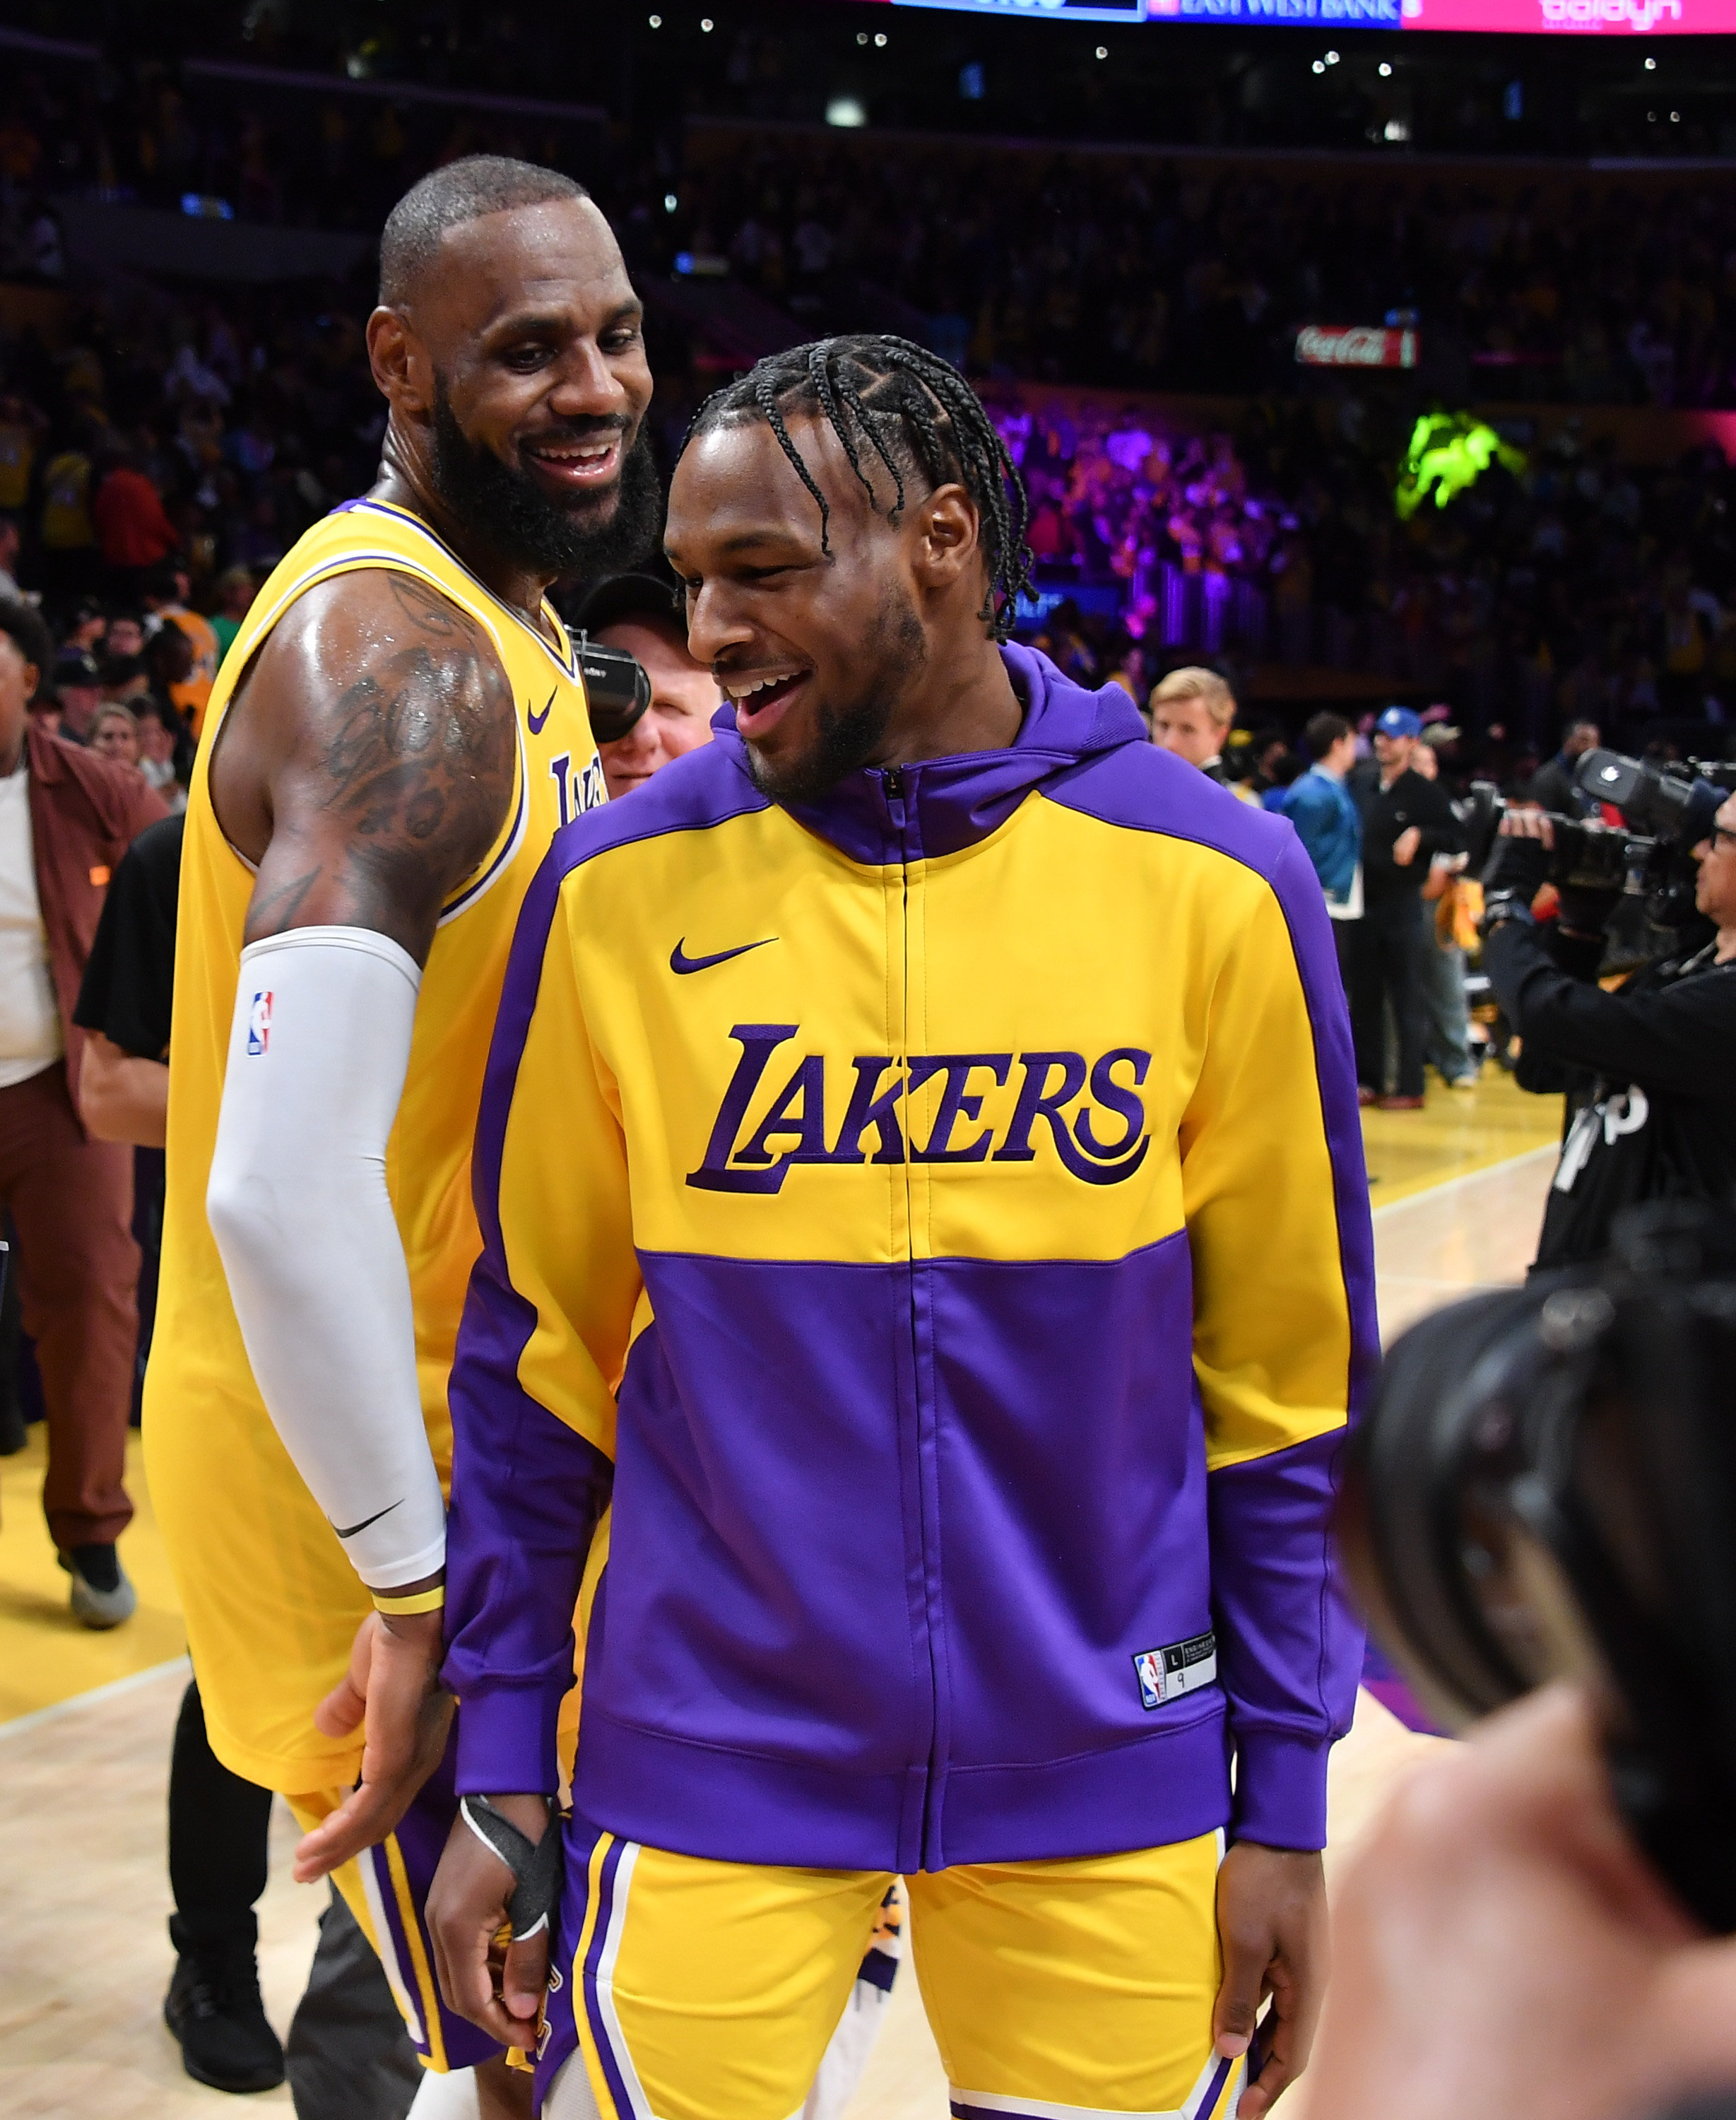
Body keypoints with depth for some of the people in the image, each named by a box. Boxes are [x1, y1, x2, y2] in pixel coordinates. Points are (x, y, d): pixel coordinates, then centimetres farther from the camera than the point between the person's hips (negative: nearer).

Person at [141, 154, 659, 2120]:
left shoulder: (495, 622, 9)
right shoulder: (398, 663, -24)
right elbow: (283, 1193, -33)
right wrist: (422, 1583, -25)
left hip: (474, 1429, 10)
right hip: (361, 1482, -9)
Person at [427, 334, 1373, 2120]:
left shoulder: (1212, 882, -6)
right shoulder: (623, 887, -4)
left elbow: (1286, 1371, 0)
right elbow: (538, 1348, 3)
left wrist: (1284, 1799, 0)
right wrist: (497, 1766, 1)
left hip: (1103, 1772, 0)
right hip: (713, 1766, 0)